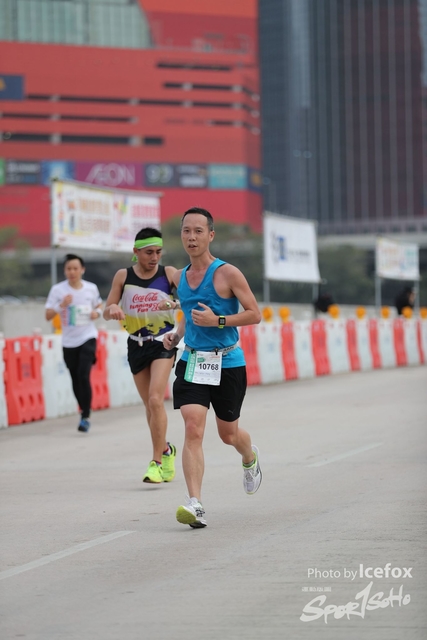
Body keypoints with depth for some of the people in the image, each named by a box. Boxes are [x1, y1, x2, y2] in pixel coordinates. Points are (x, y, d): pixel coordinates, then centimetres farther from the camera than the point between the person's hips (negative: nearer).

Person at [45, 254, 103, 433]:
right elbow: (48, 316, -7)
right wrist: (61, 305, -24)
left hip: (87, 338, -1)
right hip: (69, 342, 1)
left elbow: (98, 305, 19)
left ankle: (85, 418, -12)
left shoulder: (91, 288, 0)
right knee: (75, 380, 7)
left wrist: (97, 312, -4)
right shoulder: (58, 290, -5)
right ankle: (84, 411, 28)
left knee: (84, 376, -16)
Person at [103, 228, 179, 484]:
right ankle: (166, 450, 33)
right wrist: (113, 309, -18)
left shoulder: (169, 273, -5)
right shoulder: (123, 276, 0)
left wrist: (176, 303, -34)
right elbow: (107, 312, 5)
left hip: (163, 343, -3)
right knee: (150, 406, 11)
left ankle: (157, 462, -14)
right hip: (137, 345, 3)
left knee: (155, 400, -18)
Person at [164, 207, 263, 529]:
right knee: (193, 429, -15)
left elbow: (255, 314, -9)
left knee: (228, 433, 12)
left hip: (227, 363, -3)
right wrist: (177, 334, 5)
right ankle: (195, 505, -21)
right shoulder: (180, 277, 8)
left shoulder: (227, 274, -10)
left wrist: (218, 321, -21)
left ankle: (251, 457, 49)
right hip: (192, 361, 3)